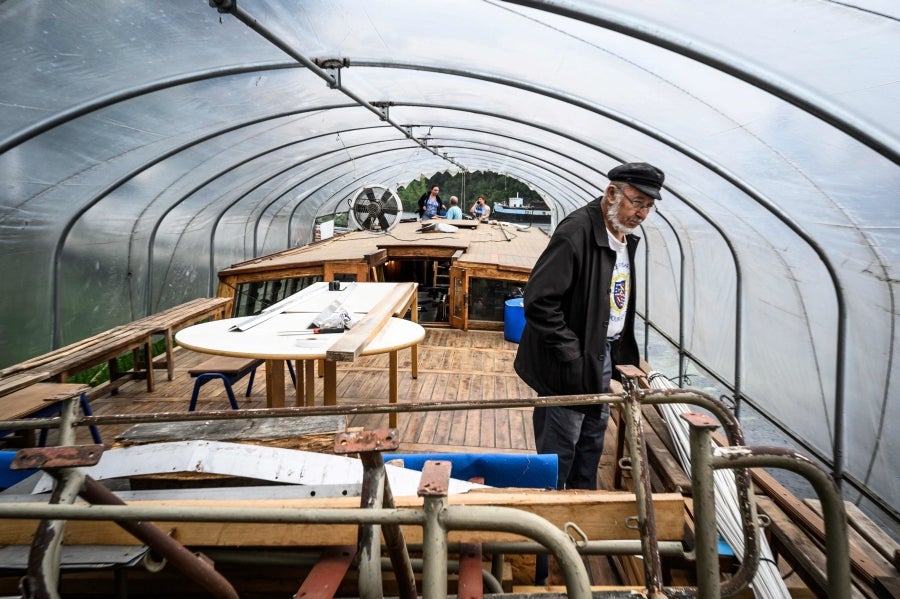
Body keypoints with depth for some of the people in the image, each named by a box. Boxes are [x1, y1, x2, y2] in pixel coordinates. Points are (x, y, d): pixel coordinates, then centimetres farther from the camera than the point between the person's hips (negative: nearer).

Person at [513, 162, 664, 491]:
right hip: (570, 365, -9)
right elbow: (539, 301, -27)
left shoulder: (626, 236, 7)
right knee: (559, 447, 2)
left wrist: (625, 355, 11)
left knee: (593, 438, 21)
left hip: (605, 355, 9)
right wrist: (572, 356, -25)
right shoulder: (576, 232, -23)